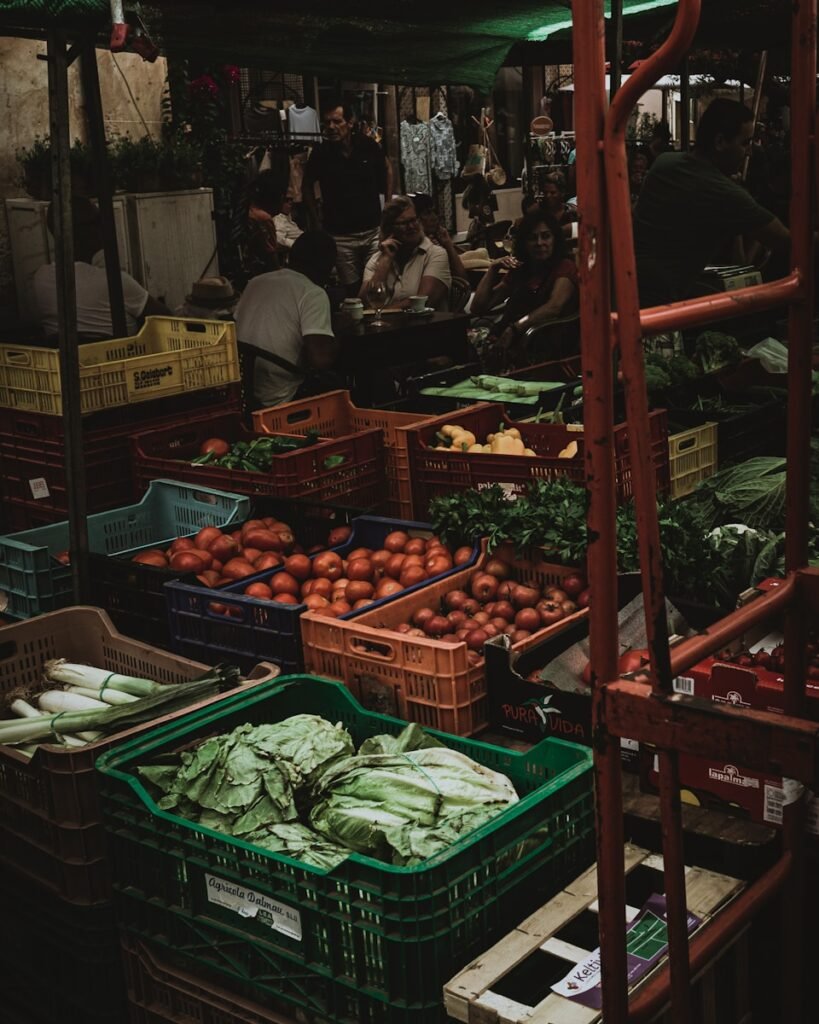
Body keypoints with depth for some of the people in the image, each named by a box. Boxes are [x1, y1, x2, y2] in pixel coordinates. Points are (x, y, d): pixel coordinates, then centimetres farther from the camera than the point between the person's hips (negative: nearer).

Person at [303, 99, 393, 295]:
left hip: (373, 230, 1)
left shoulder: (368, 146, -3)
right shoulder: (320, 153, -5)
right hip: (340, 236, -1)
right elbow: (308, 186, 10)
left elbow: (387, 168, 16)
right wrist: (316, 222, 4)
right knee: (352, 290, 3)